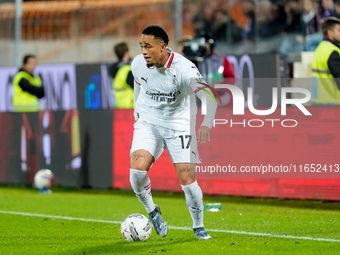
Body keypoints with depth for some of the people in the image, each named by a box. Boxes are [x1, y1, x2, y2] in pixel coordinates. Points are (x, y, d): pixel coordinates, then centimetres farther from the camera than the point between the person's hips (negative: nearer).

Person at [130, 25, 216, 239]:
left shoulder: (183, 68, -25)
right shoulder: (138, 64, -10)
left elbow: (208, 96, -34)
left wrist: (206, 124, -51)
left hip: (179, 124, -3)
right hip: (148, 122, 3)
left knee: (187, 179, -10)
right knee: (137, 169, -21)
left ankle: (199, 226, 15)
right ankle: (151, 210, 6)